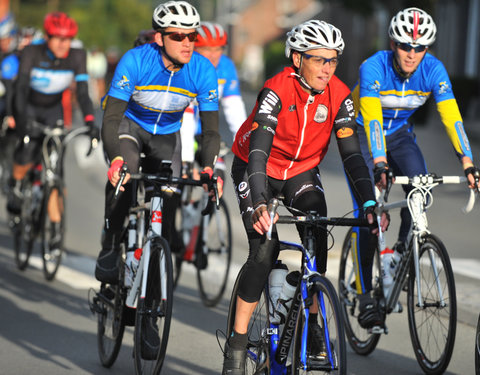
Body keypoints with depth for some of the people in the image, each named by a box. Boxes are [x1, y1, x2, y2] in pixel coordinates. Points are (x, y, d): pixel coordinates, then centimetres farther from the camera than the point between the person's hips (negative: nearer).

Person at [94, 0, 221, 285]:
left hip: (167, 134, 3)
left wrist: (209, 169, -39)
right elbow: (111, 118, -32)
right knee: (125, 170, -32)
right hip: (130, 125, -3)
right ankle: (110, 249, -20)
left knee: (169, 196, -11)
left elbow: (211, 130, -20)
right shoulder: (135, 61, -30)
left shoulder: (203, 70, -23)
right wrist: (116, 159, -50)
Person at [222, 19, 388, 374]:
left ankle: (312, 321, -1)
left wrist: (370, 203, -31)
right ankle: (237, 341, -9)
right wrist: (259, 204, -53)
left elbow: (351, 152, -19)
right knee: (265, 249, -19)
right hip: (257, 168, -4)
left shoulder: (339, 95, -18)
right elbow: (258, 149, -39)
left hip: (302, 170, 4)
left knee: (318, 238, -20)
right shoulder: (277, 90, -30)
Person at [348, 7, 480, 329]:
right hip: (361, 134, -3)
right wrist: (380, 165, -54)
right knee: (367, 212, -15)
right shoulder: (373, 68, -30)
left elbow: (452, 117, -27)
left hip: (400, 133, 3)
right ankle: (366, 296, -9)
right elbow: (372, 119, -41)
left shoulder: (433, 70, -21)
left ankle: (404, 248, 2)